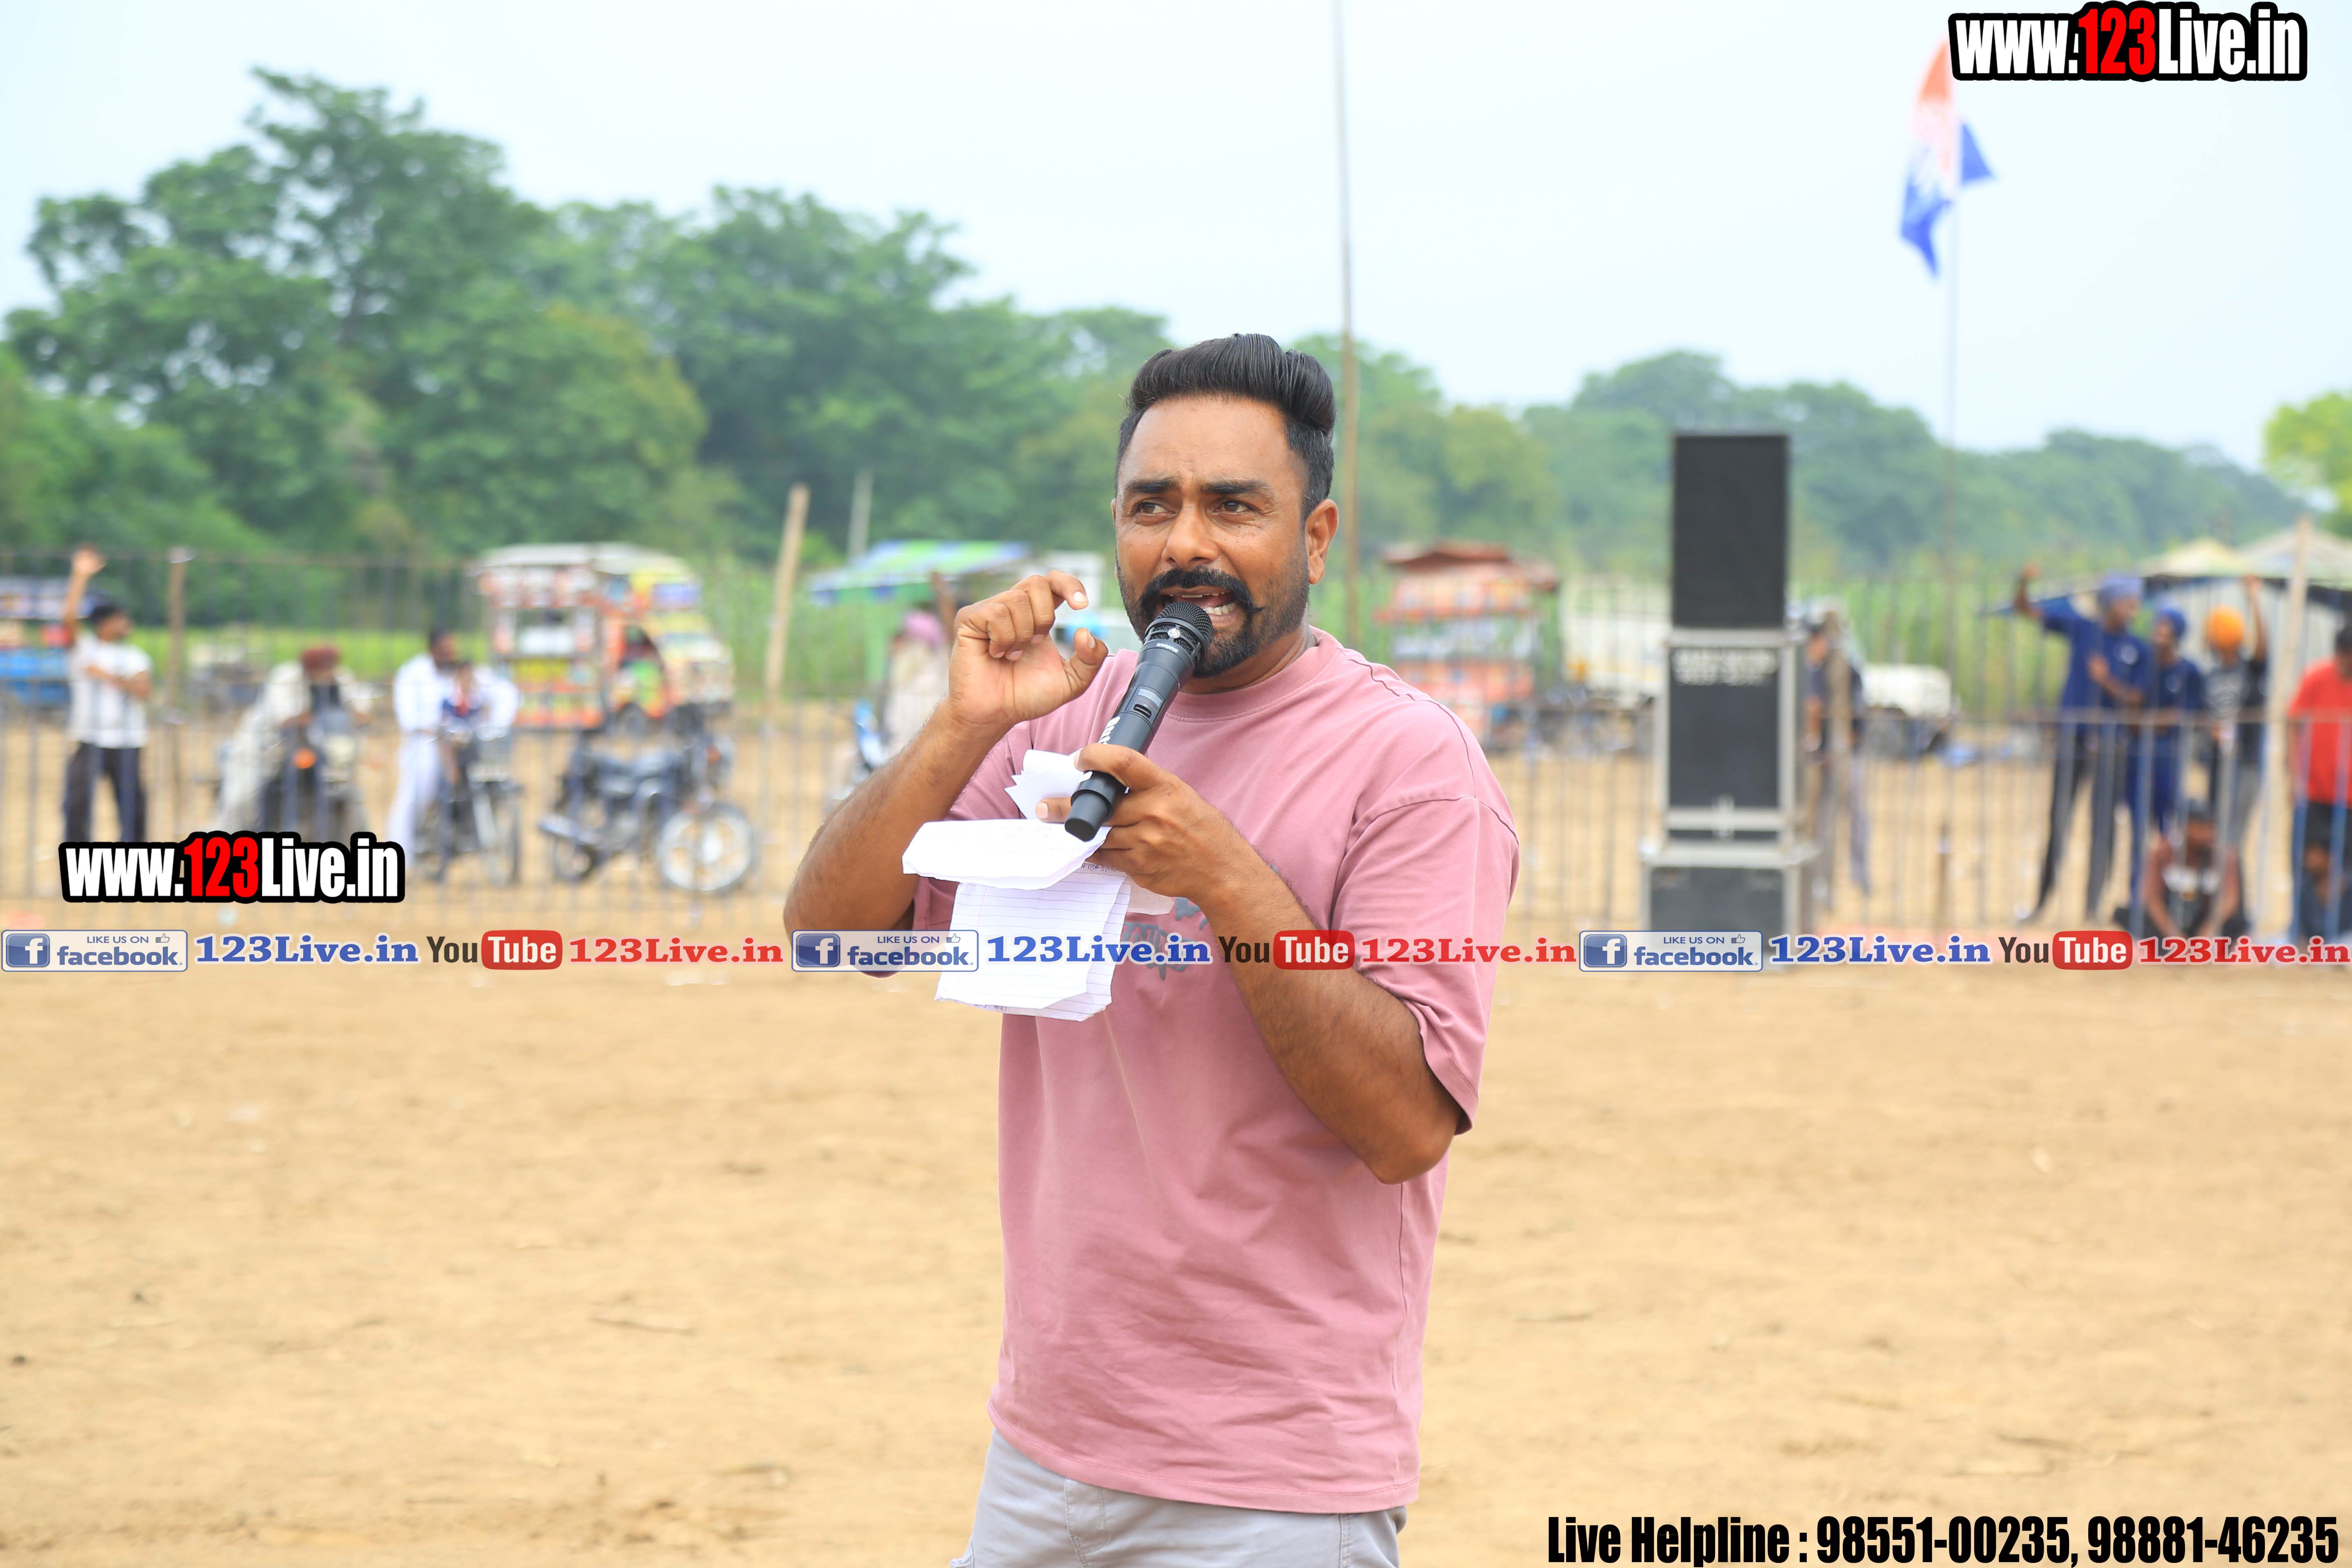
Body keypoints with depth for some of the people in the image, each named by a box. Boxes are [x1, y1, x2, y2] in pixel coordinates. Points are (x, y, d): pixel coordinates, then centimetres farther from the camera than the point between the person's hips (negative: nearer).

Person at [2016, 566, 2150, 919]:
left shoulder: (2138, 650, 3)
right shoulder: (2080, 628, 2)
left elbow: (2133, 699, -1)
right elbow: (2025, 610, 1)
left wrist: (2107, 681, -18)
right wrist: (2024, 585, -19)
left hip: (2110, 745, 0)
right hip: (2071, 739, 0)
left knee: (2104, 824, 0)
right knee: (2058, 821, 3)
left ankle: (2094, 902, 6)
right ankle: (2041, 899, 10)